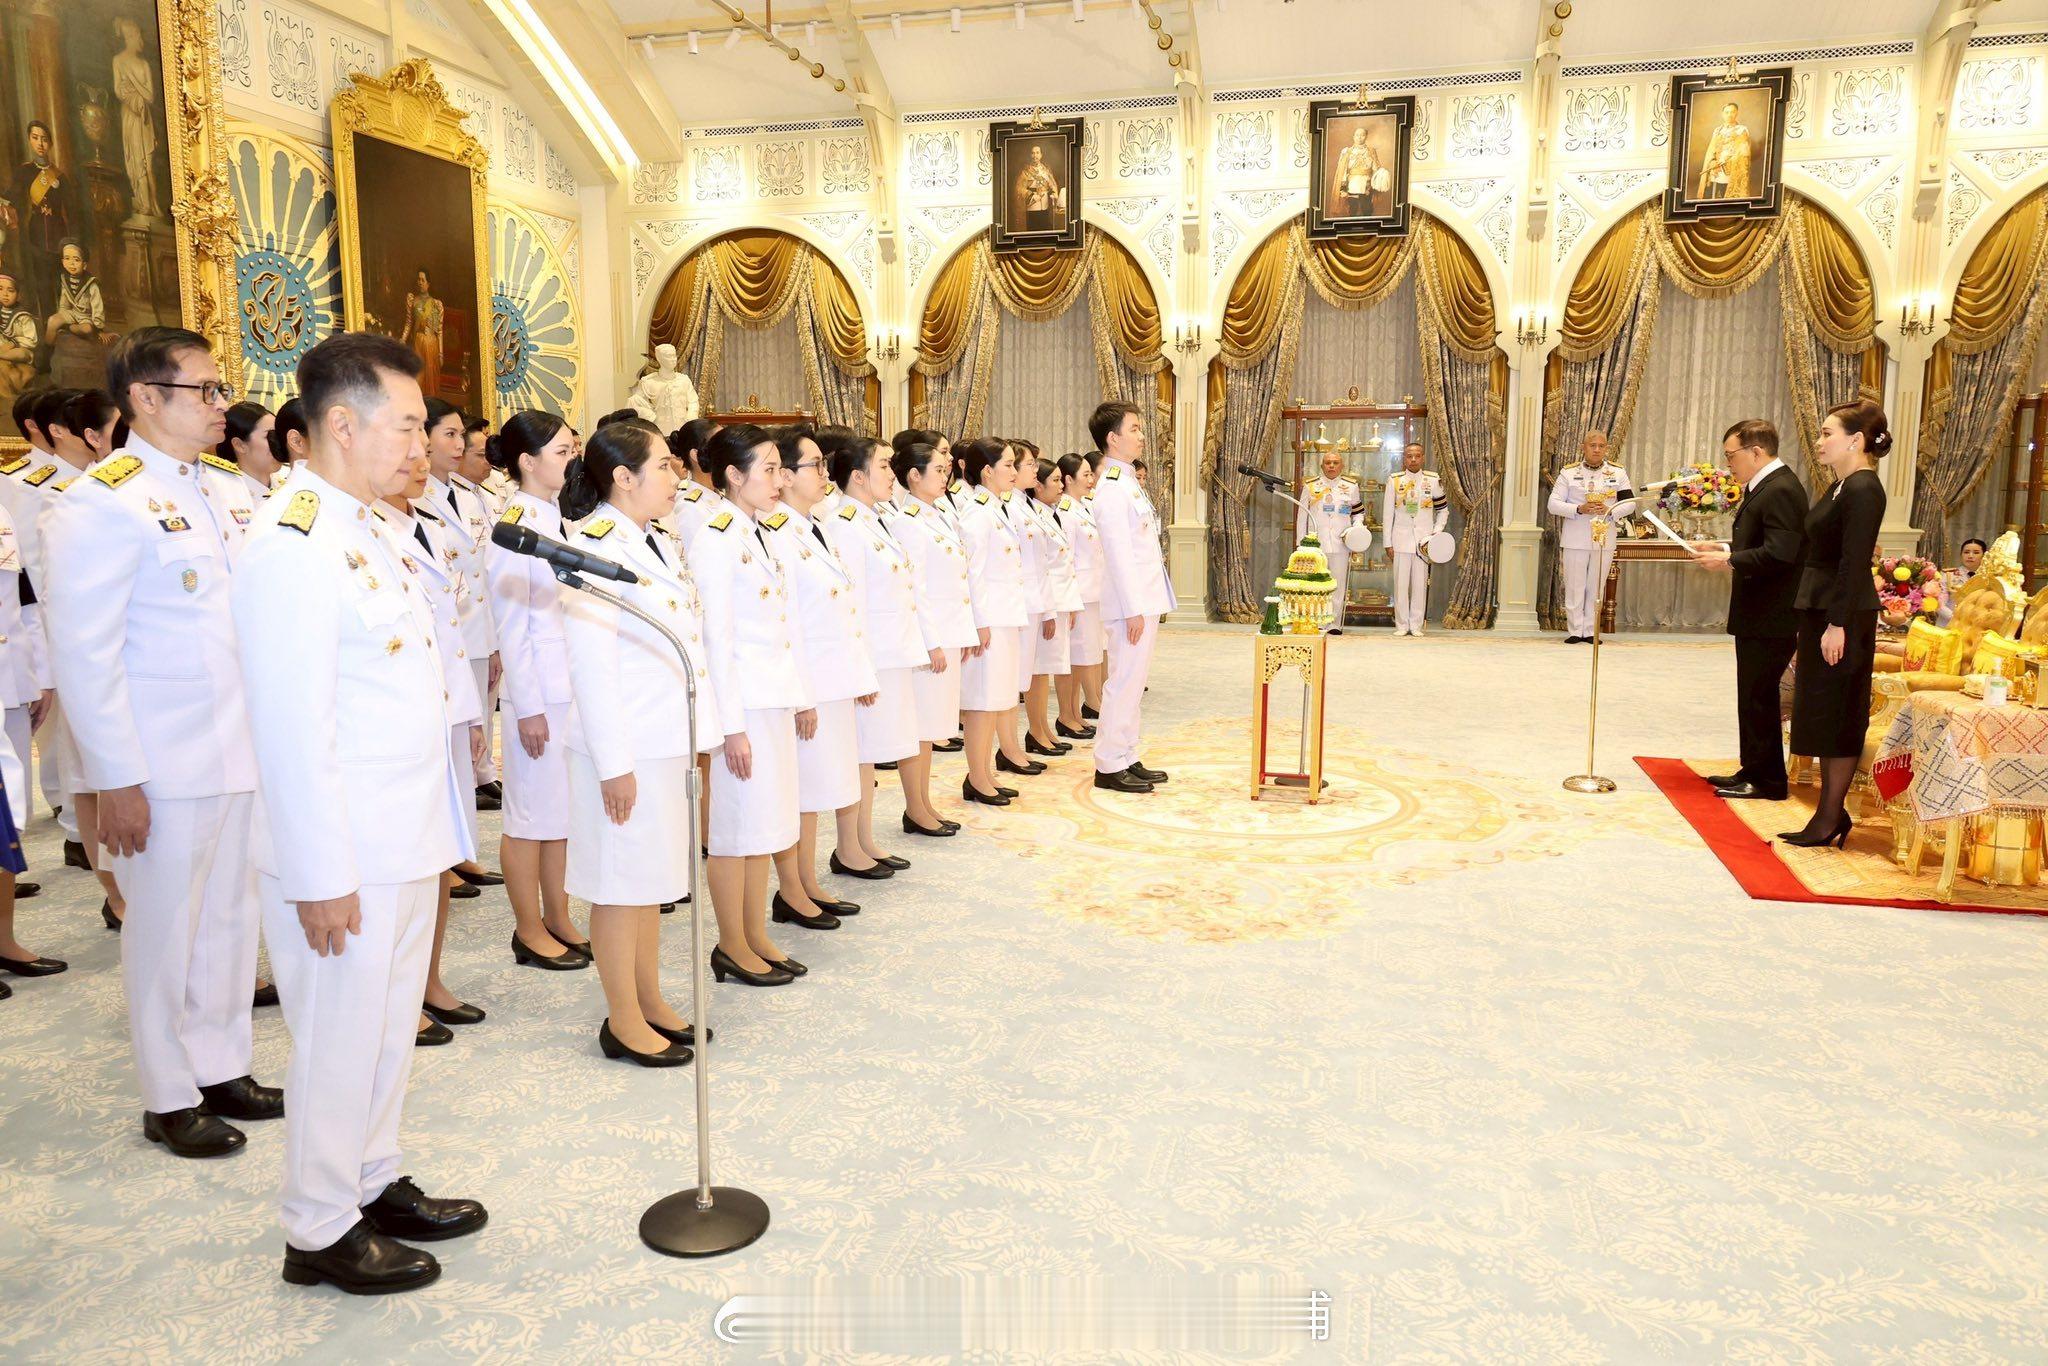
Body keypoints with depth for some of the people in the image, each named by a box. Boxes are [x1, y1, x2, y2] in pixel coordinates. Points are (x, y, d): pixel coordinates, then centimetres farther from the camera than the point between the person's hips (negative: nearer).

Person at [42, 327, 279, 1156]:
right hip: (161, 767, -7)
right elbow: (83, 653, -15)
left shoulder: (213, 492, 11)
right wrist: (117, 781, -16)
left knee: (228, 918, 15)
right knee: (165, 931, 7)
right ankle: (170, 1100, 23)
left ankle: (222, 1071, 30)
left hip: (234, 751, 7)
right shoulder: (105, 502, -13)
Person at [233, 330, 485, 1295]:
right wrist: (322, 879, -20)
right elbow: (294, 730, -22)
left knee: (388, 1031, 20)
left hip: (403, 845, 9)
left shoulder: (360, 531, 11)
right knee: (339, 1044, 7)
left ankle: (372, 1184, 38)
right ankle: (319, 1233, 25)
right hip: (343, 862, -9)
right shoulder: (293, 546, -20)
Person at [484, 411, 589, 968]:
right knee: (531, 814, 5)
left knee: (566, 811, 15)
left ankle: (558, 919, 27)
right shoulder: (515, 524, -12)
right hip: (538, 692, -7)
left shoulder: (565, 515, 9)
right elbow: (512, 625, -13)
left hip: (577, 687, 7)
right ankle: (530, 931, 18)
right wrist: (527, 707, -14)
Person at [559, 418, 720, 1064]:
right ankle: (623, 1022, 17)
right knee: (621, 882, 4)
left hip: (670, 742, 9)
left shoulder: (661, 544, 12)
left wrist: (704, 731, 12)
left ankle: (650, 1000, 30)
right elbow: (590, 665, -20)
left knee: (652, 876, 17)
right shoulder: (594, 545, -16)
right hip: (625, 747, -9)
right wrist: (613, 763, -21)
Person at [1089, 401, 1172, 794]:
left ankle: (1127, 759, 22)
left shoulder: (1128, 483, 16)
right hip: (1132, 603, -10)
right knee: (1125, 681, -4)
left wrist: (1147, 606, 17)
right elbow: (1118, 554, -20)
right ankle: (1109, 766, 3)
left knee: (1132, 681, 14)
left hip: (1145, 600, 10)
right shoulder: (1111, 488, -15)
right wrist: (1133, 610, -21)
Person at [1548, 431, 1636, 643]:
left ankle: (1590, 631, 13)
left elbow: (1629, 502, 5)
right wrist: (1579, 509, -19)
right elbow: (1554, 504, -3)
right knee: (1574, 587, 1)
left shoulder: (1617, 473, 7)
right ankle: (1575, 631, 8)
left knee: (1596, 588, 6)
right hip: (1575, 540, -2)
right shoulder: (1569, 472, 1)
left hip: (1604, 540, 2)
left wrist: (1610, 511, -14)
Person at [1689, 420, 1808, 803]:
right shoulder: (1763, 487, 14)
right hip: (1757, 615, 10)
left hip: (1770, 617, -10)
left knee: (1759, 696, -2)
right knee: (1753, 696, 16)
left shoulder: (1781, 491, -18)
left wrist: (1728, 560, -18)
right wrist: (1725, 549, 7)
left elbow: (1779, 554, -26)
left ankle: (1766, 780, 7)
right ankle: (1754, 770, 26)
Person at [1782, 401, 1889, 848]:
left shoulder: (1863, 490, -15)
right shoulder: (1841, 487, 14)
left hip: (1843, 615, -10)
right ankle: (1832, 812, 21)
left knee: (1837, 717, -2)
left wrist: (1838, 625, -23)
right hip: (1820, 610, 10)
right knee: (1823, 716, 13)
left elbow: (1855, 563, -20)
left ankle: (1829, 819, 6)